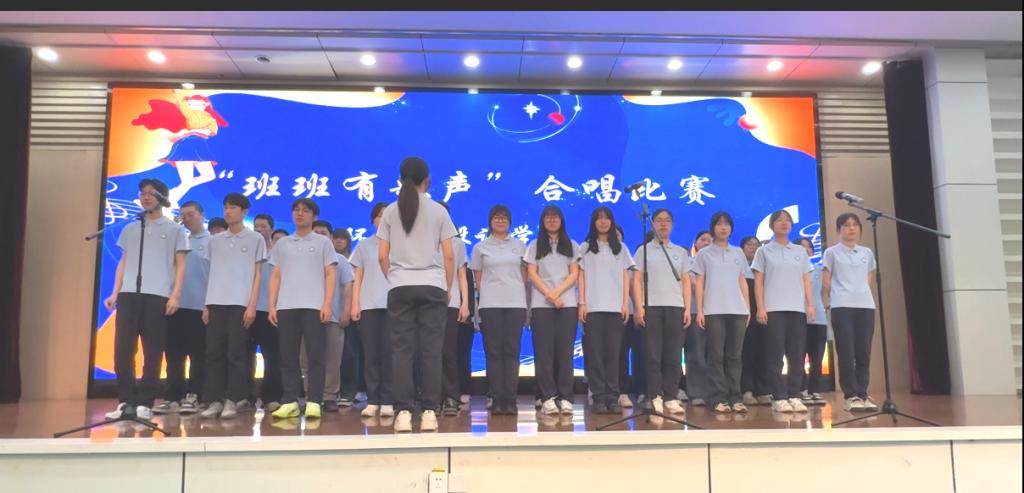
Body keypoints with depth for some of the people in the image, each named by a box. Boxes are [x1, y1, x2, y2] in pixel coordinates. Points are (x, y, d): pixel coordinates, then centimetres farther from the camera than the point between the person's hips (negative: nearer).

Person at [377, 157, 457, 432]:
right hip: (432, 286, -1)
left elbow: (382, 256, 4)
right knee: (431, 351, 0)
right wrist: (447, 288, 12)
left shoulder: (391, 211, 6)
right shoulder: (438, 211, 4)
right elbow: (449, 256, 2)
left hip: (400, 288, 1)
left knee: (402, 351, 2)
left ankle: (403, 412, -1)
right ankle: (429, 412, -1)